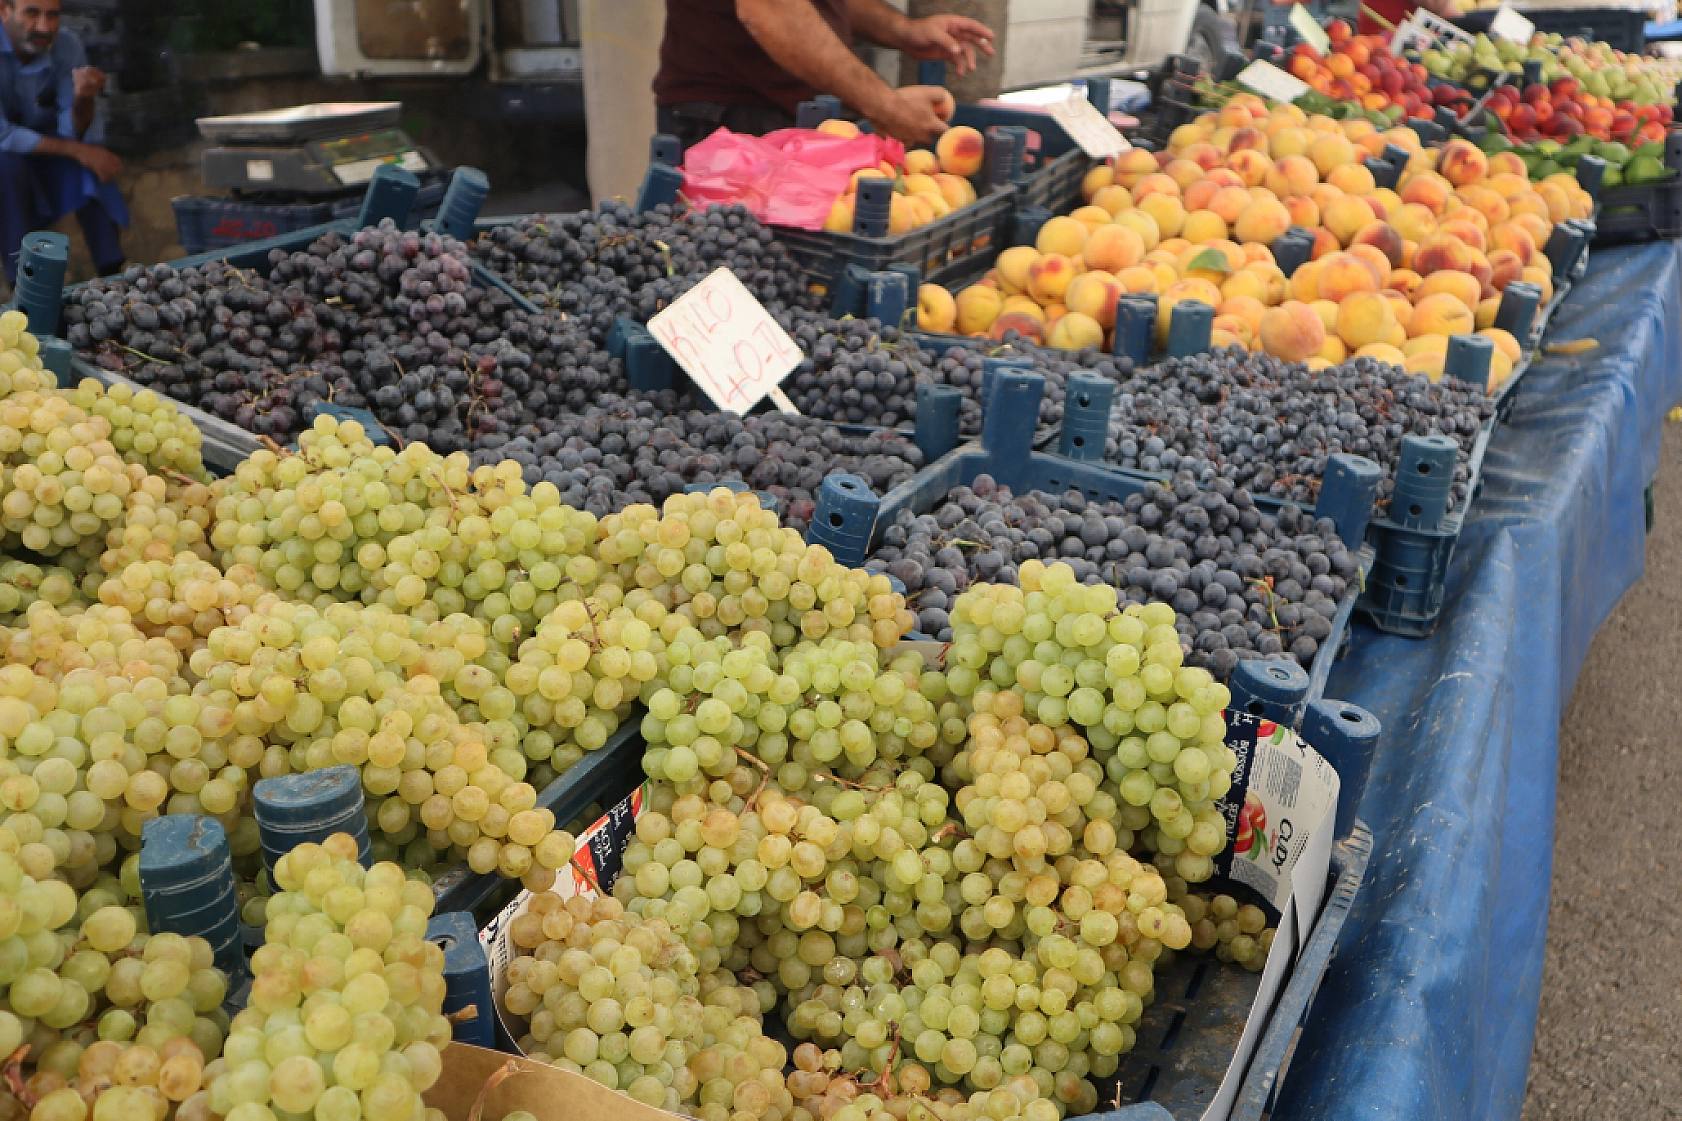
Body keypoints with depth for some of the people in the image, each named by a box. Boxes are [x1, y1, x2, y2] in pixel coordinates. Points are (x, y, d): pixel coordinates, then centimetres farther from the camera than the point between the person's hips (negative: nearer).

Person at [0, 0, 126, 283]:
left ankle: (112, 273, -20)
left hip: (41, 142, 3)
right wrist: (76, 150, -35)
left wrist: (83, 98, -38)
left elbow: (76, 132, -17)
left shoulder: (67, 47, -15)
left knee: (89, 169, -26)